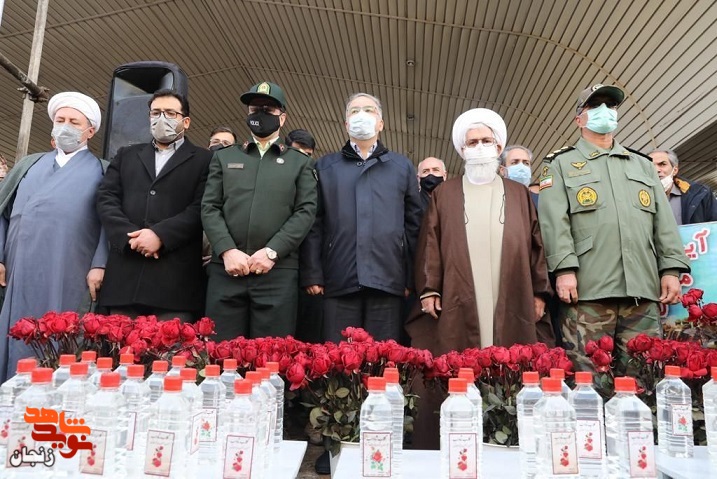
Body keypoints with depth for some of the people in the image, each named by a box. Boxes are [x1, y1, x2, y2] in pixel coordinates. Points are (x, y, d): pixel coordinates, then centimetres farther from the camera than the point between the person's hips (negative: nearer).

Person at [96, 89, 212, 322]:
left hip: (175, 274, -3)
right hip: (125, 272, 4)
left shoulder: (203, 160, 10)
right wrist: (129, 235, -6)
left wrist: (160, 235, -14)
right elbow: (106, 198, 11)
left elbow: (202, 208, -3)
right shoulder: (126, 155, 23)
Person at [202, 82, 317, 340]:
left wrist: (272, 251, -10)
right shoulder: (223, 157, 19)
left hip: (278, 272, -1)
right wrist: (227, 250, -8)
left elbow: (306, 211, 2)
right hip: (226, 270, 2)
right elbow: (209, 208, 9)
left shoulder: (300, 163, 14)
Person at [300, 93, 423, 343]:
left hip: (388, 279, 1)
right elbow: (314, 223, 7)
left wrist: (414, 278, 3)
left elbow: (414, 223, 9)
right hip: (339, 280, 0)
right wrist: (312, 274, -1)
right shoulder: (325, 166, 14)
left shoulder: (402, 166, 14)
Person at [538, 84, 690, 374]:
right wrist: (565, 269, -15)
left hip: (642, 288, 4)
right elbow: (554, 221, -3)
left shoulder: (642, 164, 25)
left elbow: (664, 221, 18)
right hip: (587, 289, -4)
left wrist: (671, 269, 6)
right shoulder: (561, 164, 11)